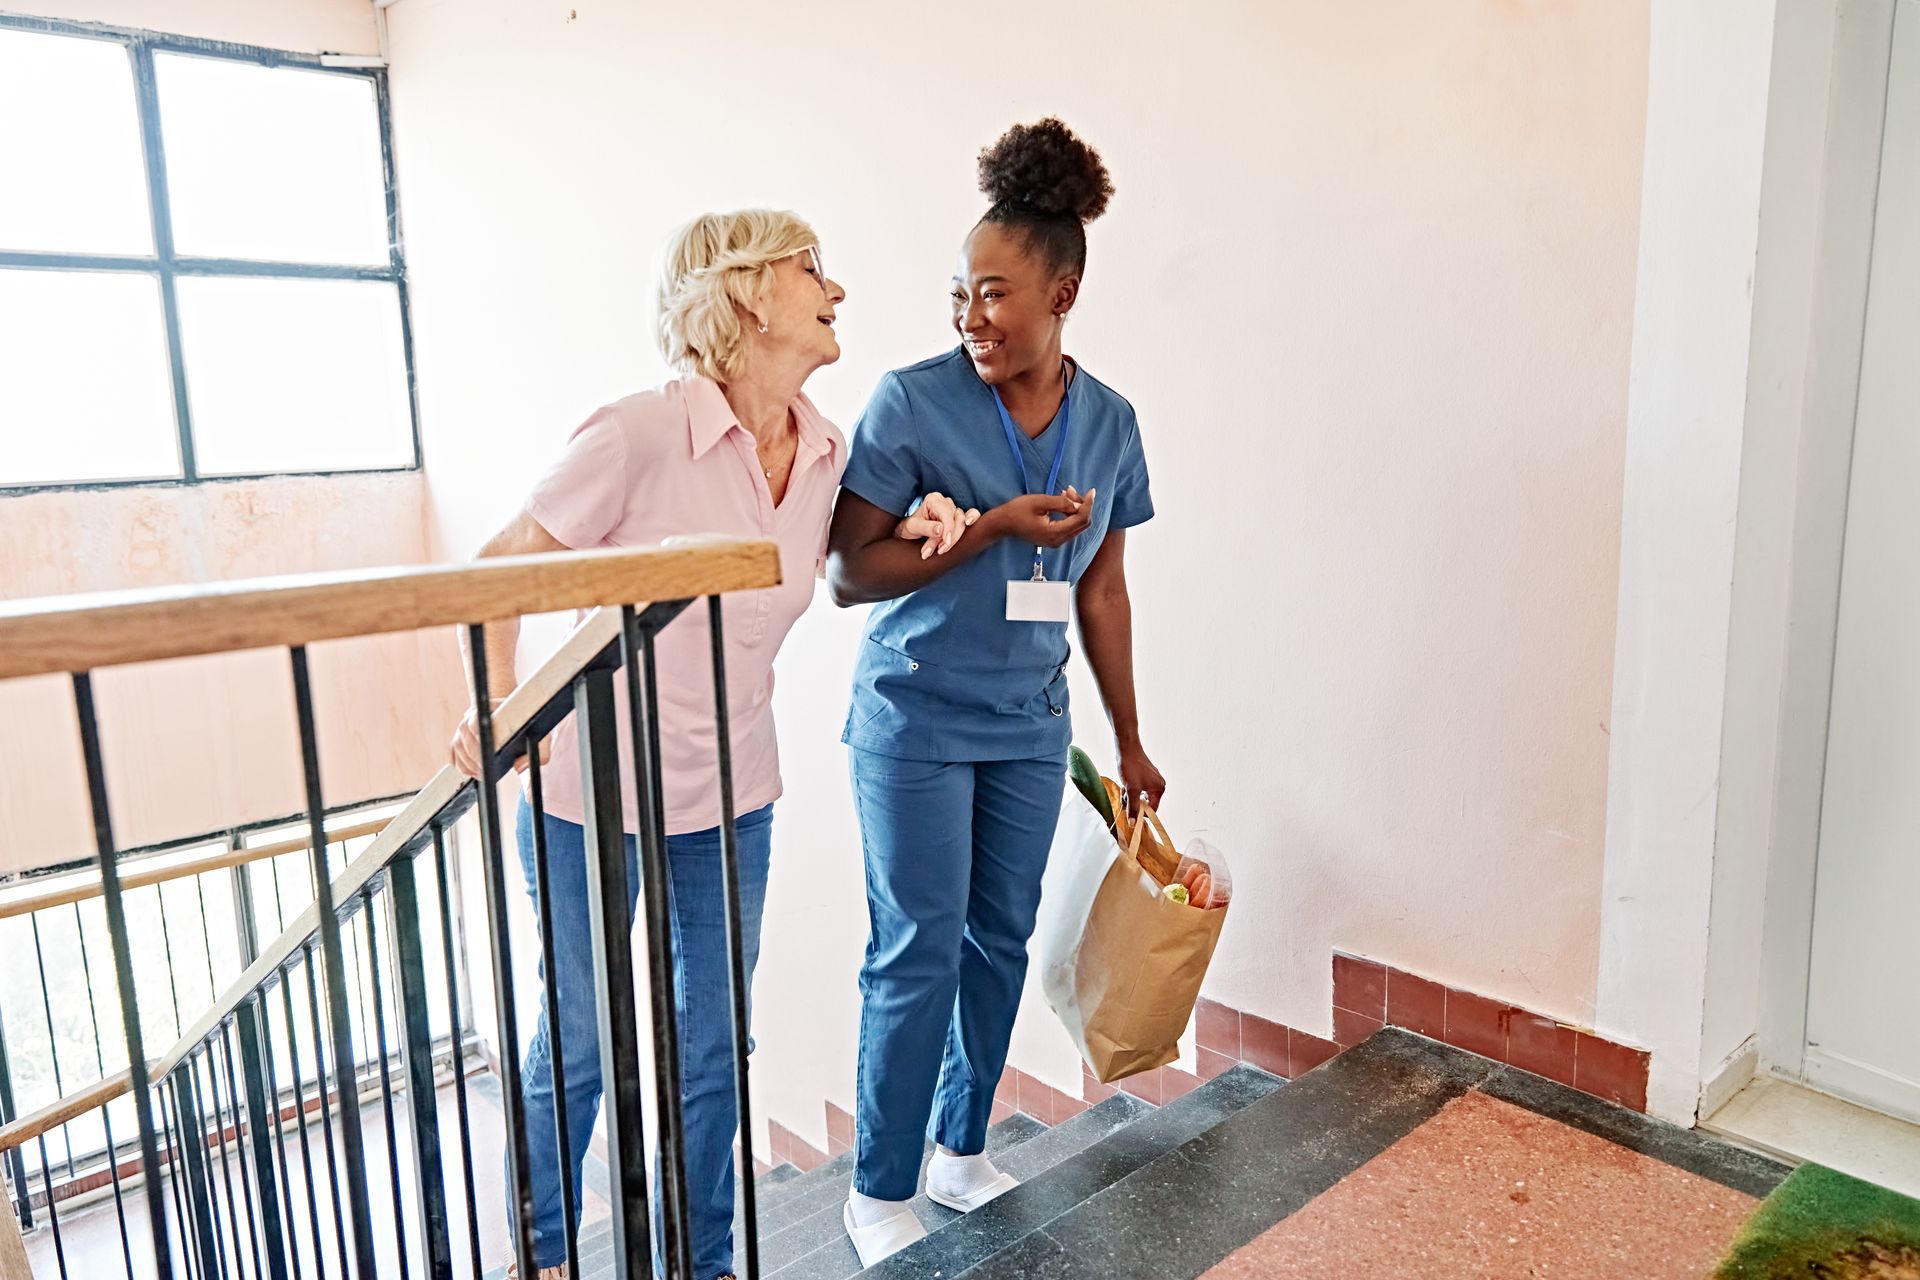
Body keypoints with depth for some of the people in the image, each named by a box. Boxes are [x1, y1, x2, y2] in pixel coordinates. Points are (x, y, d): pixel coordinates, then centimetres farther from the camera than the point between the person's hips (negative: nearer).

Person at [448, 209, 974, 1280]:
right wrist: (496, 703, -26)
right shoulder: (637, 436, -21)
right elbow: (504, 565, -11)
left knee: (714, 1042, 16)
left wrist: (909, 532, -3)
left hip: (732, 799, 5)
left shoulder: (828, 453, -4)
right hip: (594, 795, -4)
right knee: (579, 1041, 14)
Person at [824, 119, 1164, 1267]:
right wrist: (995, 528, -24)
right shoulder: (913, 403, -13)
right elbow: (850, 571, -14)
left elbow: (1101, 587, 9)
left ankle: (960, 1149, 34)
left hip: (1030, 723, 5)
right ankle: (880, 1192, 20)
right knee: (919, 952, 0)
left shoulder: (1107, 421, 1)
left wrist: (1129, 740, 12)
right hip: (916, 720, -4)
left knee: (1002, 938, 13)